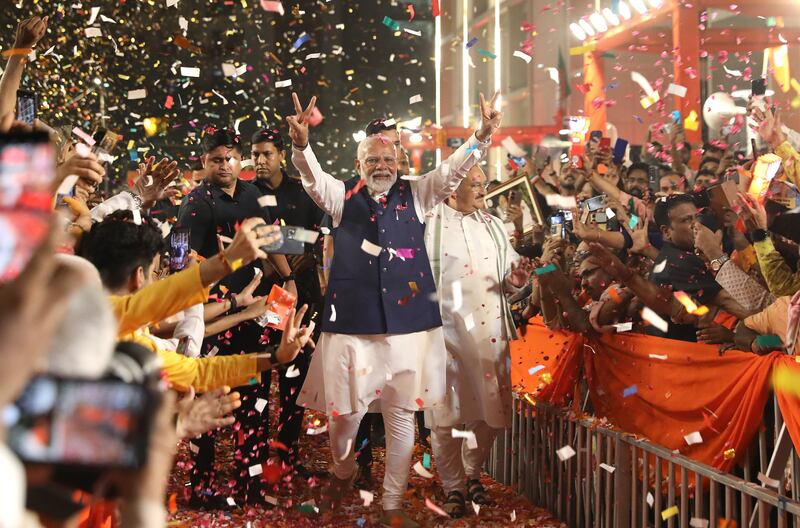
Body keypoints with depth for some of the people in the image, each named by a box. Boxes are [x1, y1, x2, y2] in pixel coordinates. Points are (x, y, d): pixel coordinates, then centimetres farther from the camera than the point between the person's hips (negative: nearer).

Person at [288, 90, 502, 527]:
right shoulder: (342, 197, 5)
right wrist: (301, 144, -34)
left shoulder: (415, 195, 8)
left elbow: (452, 170, -3)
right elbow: (313, 176, -12)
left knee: (401, 416, 7)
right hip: (352, 321, -1)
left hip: (408, 321, 1)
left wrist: (482, 136, -20)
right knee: (345, 411, 6)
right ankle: (342, 474, 37)